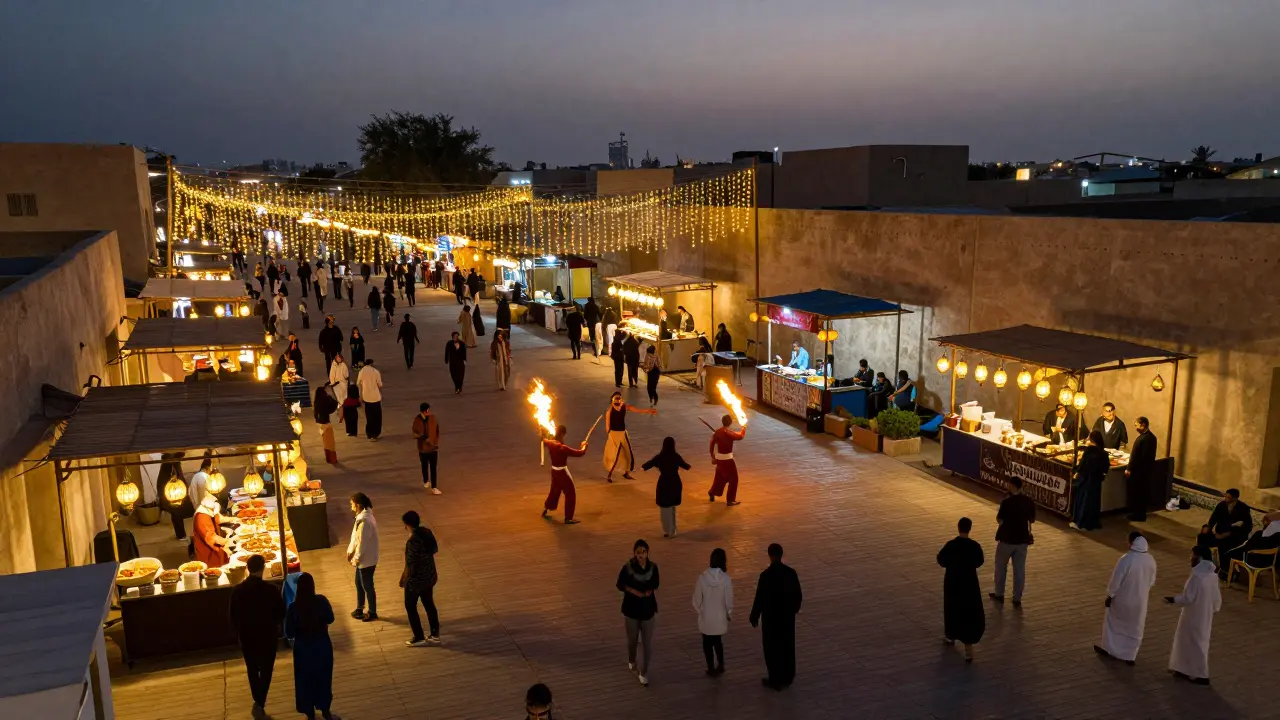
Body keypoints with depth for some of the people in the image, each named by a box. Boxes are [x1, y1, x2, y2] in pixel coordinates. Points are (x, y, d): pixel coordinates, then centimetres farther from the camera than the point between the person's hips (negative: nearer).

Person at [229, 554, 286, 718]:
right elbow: (281, 614, -9)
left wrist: (240, 632, 15)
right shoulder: (271, 589, -19)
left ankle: (258, 703, 33)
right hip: (267, 636, -3)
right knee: (265, 671, 12)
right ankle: (260, 704, 1)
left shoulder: (237, 590, -11)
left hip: (247, 637, 3)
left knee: (252, 670, 21)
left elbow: (233, 617, -1)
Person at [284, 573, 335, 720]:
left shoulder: (293, 607, -21)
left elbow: (289, 633, -13)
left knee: (305, 681, 18)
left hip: (303, 649, -2)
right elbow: (330, 619, 2)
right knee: (324, 678, 22)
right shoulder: (322, 601, -15)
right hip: (323, 646, 2)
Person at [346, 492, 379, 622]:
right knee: (358, 583, 23)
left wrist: (357, 558, -14)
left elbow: (362, 542, -24)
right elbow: (356, 537, 12)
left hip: (366, 559, -10)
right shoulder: (363, 515, 2)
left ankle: (372, 613, 22)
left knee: (367, 586, 6)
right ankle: (359, 609, 39)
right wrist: (350, 551, 12)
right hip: (363, 558, 10)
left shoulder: (364, 521, -29)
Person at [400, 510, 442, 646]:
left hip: (416, 579, -8)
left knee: (410, 606, 12)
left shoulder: (413, 541, -29)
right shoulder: (427, 532, -4)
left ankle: (419, 638, 21)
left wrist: (405, 578, -10)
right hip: (430, 576, 8)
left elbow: (411, 564, -24)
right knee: (429, 603, 21)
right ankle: (435, 634, 32)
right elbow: (435, 549, 10)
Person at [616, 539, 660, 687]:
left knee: (648, 643, 3)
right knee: (632, 640, 17)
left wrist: (650, 590, -13)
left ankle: (643, 672, 19)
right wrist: (634, 591, -18)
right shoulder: (628, 567, -16)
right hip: (632, 608, -1)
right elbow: (620, 585, -5)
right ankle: (631, 662, 47)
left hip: (648, 608, 1)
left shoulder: (653, 567, -9)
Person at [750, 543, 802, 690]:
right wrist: (794, 609, 21)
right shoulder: (791, 572, -7)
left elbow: (760, 598, -17)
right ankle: (788, 678, 29)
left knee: (773, 649, 9)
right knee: (788, 647, 16)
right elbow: (798, 595, 2)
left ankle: (776, 680, 17)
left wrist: (754, 617, -4)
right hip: (788, 616, 5)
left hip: (771, 617, -5)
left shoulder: (766, 575, -21)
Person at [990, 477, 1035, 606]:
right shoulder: (1029, 502, -5)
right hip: (1022, 539, 4)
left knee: (1001, 567, 15)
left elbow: (999, 519, -10)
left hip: (1007, 539, -4)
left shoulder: (1007, 502, -19)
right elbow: (1032, 520, 6)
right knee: (1019, 570, 11)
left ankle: (999, 594, 25)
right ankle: (1017, 599, 16)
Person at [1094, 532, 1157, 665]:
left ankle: (1108, 649, 29)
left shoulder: (1126, 559, -27)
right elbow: (1152, 581, 6)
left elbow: (1115, 580, -20)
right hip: (1140, 600, 5)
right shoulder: (1151, 560, -8)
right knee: (1135, 628, 18)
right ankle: (1131, 656, 27)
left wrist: (1109, 596, -6)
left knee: (1113, 621, 18)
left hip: (1123, 598, -5)